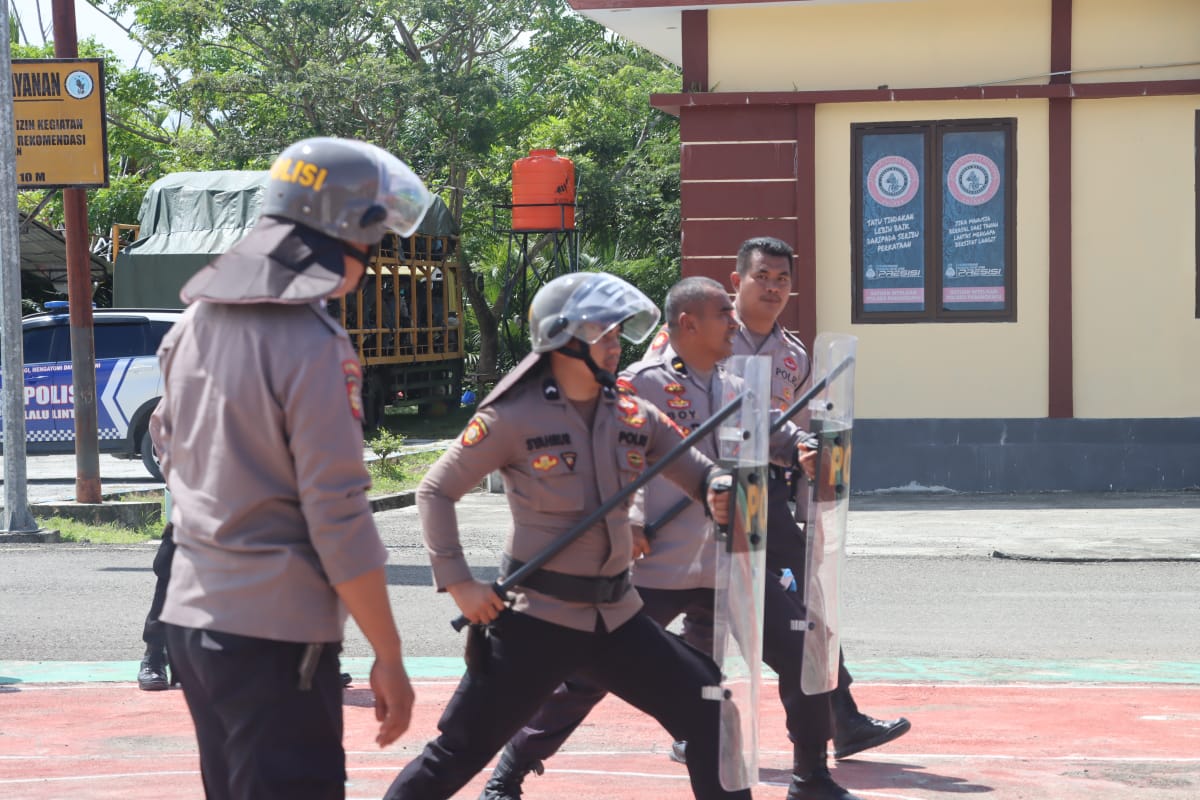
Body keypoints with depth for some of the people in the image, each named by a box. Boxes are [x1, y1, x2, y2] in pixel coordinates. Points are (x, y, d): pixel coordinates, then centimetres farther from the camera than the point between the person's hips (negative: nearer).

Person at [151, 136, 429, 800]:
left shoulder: (195, 323, 8)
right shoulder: (314, 345, -15)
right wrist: (388, 659, -10)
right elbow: (339, 521, -16)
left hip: (190, 619, 8)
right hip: (273, 636, -8)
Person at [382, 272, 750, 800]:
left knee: (709, 714, 4)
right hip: (536, 617, -5)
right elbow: (435, 491, -6)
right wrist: (458, 583, -13)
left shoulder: (634, 417, 4)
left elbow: (700, 472, 11)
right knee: (460, 753, -4)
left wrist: (720, 492, -14)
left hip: (617, 616, 5)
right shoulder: (514, 417, -10)